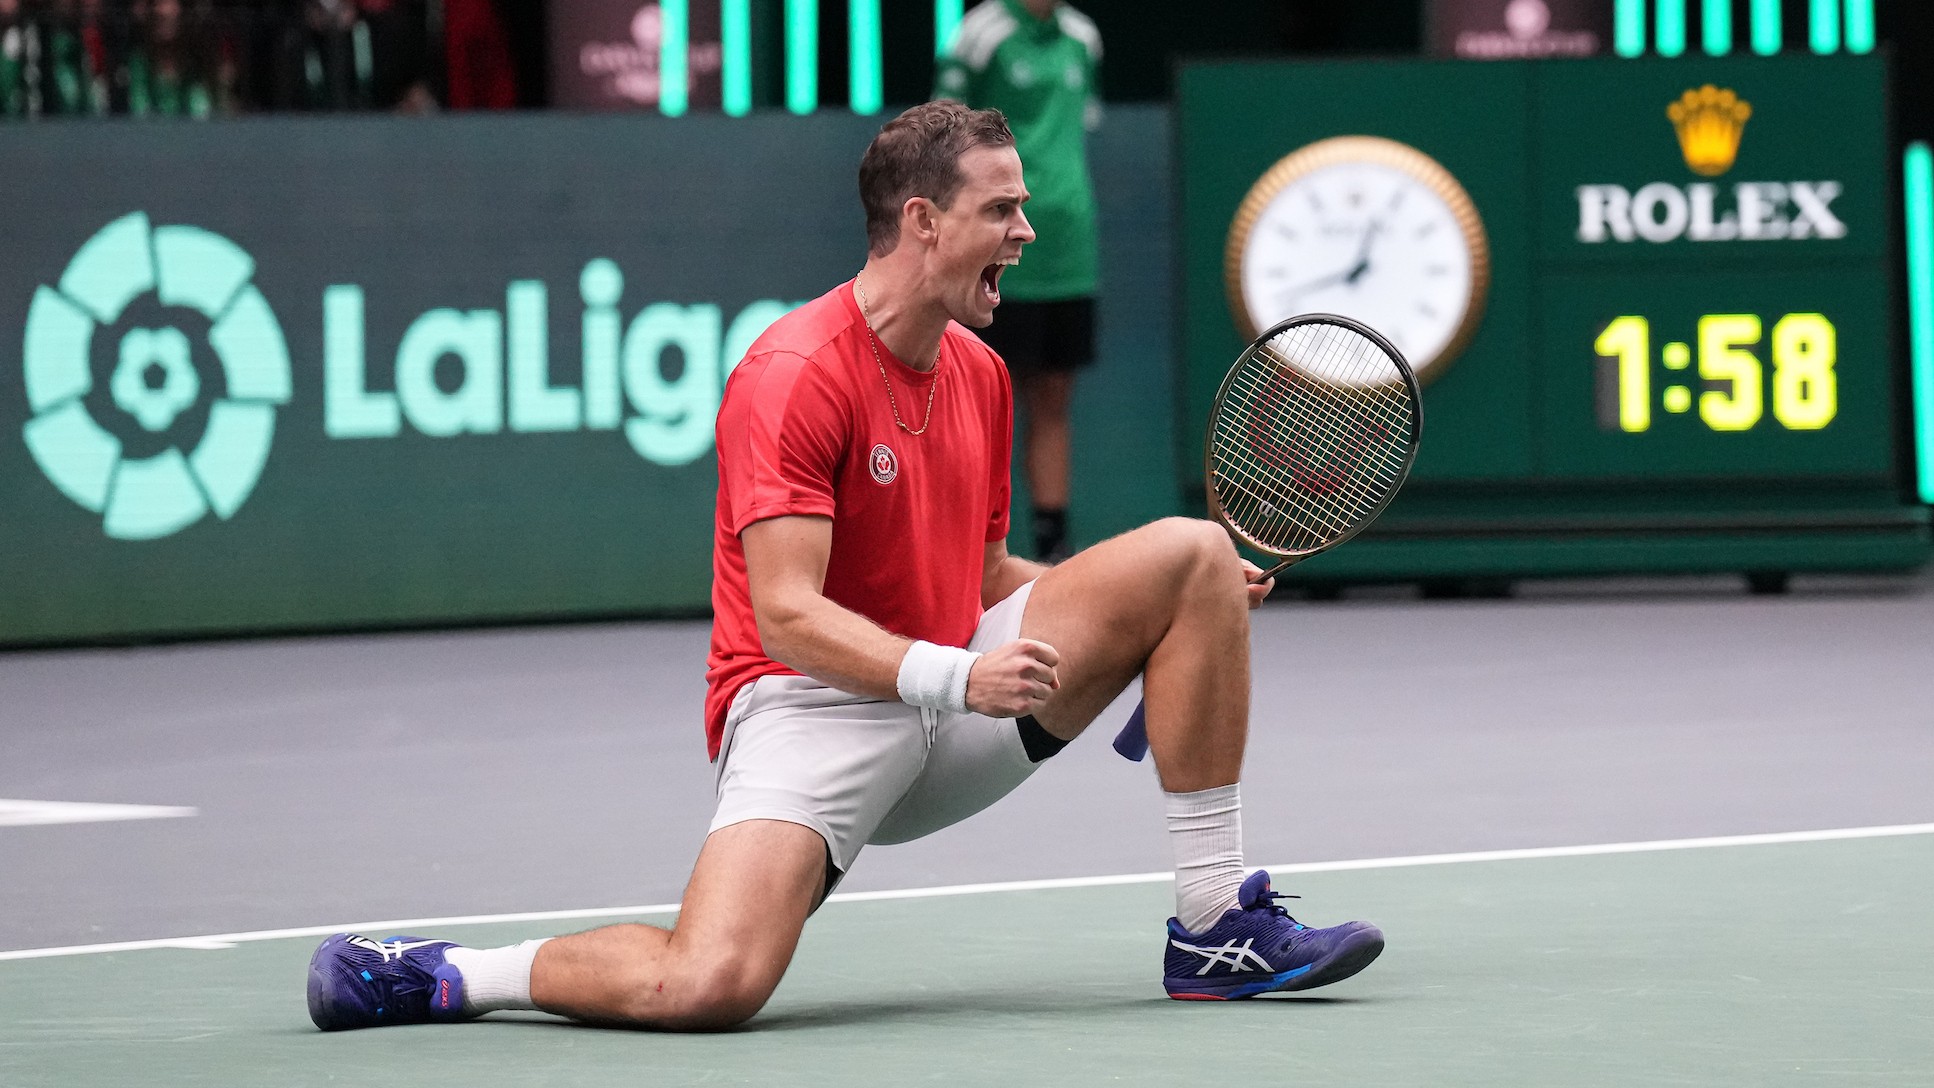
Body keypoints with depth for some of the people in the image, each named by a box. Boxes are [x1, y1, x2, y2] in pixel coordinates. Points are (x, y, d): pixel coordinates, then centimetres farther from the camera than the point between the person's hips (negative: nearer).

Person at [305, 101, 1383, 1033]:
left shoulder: (981, 372, 11)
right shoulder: (796, 374, -16)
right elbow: (787, 613, -21)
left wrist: (1200, 592, 9)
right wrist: (954, 679, -32)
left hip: (961, 697, 8)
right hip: (811, 706, -8)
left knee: (1193, 555, -4)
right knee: (709, 986, -33)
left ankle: (1217, 924, -1)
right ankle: (433, 975, -6)